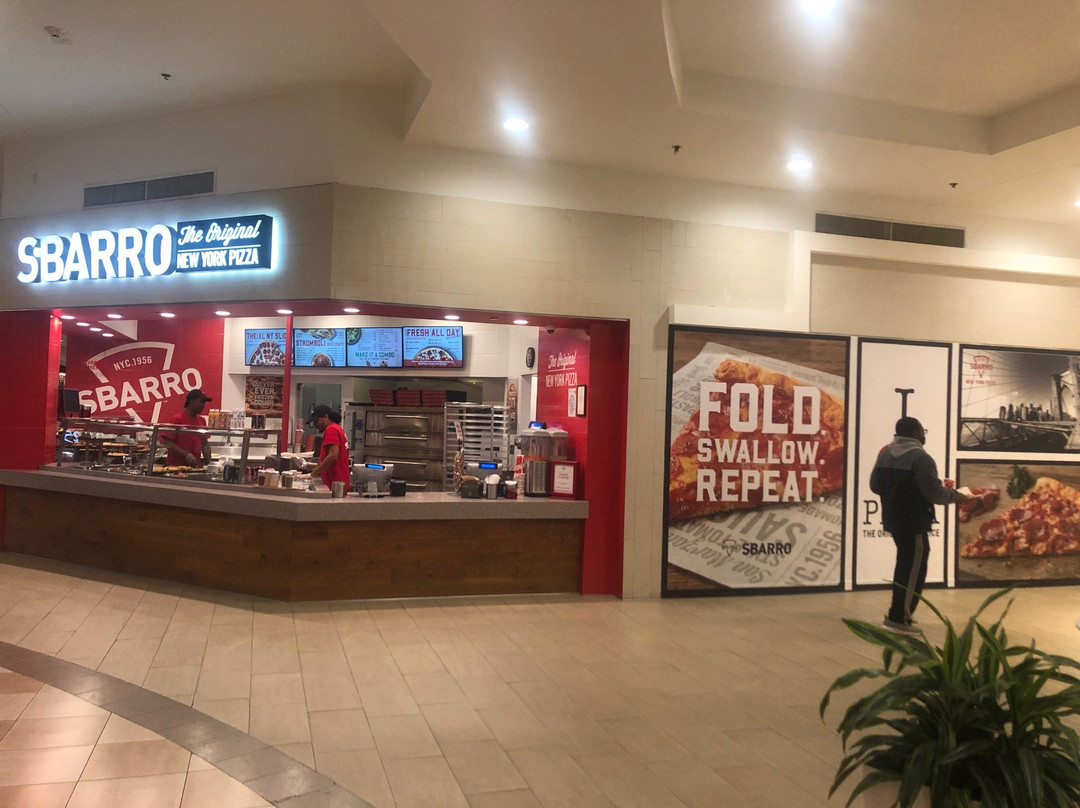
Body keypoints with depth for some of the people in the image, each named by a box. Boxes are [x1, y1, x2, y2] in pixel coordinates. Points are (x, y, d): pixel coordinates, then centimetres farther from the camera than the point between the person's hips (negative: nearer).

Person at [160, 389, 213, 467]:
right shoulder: (176, 419, -7)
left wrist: (207, 461, -1)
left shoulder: (202, 421, 11)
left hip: (195, 467, 5)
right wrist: (187, 455, -18)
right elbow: (167, 443, -11)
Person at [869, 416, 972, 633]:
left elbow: (875, 486, 11)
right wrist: (957, 495, -1)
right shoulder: (920, 457, -16)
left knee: (904, 565, 20)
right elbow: (935, 493, -18)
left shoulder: (885, 453, 8)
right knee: (914, 570, 0)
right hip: (914, 522, -8)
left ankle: (898, 613, 28)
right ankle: (899, 618, 2)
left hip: (892, 518, 8)